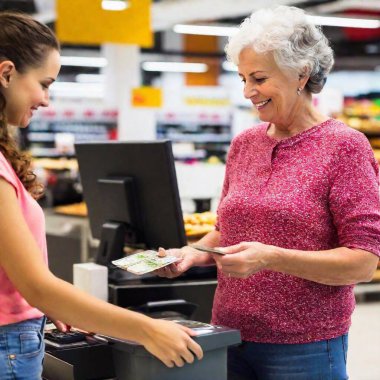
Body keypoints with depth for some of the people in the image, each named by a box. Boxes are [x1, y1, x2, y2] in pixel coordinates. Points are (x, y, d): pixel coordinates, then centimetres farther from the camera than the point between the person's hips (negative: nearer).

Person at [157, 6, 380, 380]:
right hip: (231, 338, 5)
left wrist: (271, 257, -24)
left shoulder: (344, 146, -9)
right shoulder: (243, 144, 8)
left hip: (304, 347, -5)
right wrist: (194, 253, -3)